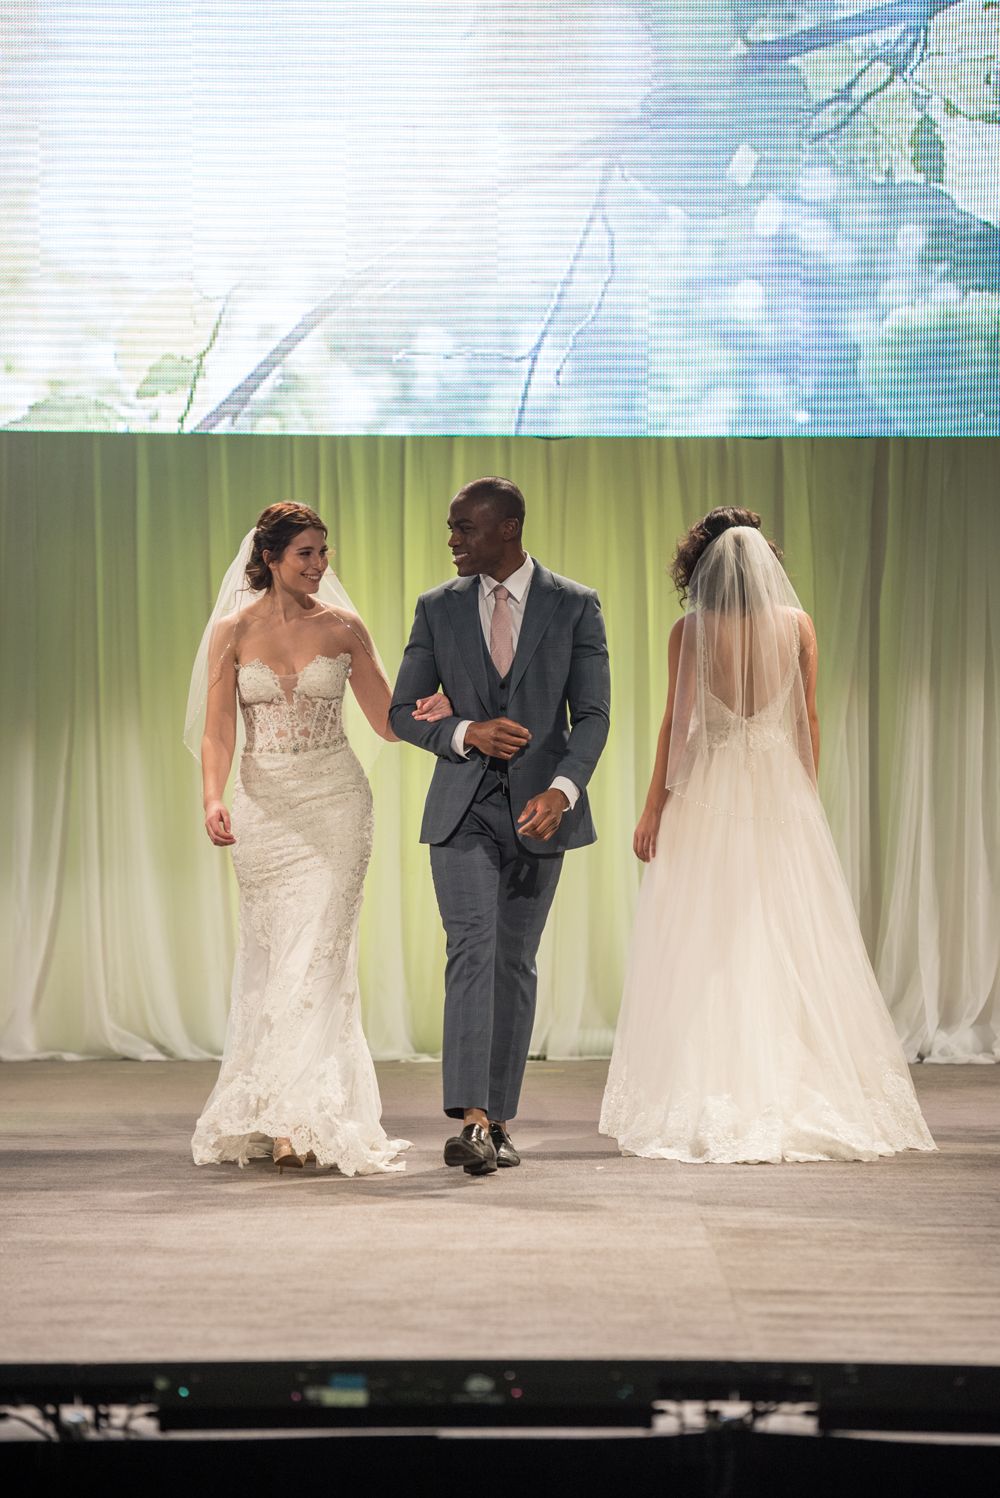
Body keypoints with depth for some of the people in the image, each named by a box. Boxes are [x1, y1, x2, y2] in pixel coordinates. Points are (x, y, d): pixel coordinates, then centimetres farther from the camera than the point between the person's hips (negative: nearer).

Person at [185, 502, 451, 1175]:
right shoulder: (233, 630, 1)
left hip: (334, 804, -1)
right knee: (269, 955, 7)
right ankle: (273, 1114, 18)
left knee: (315, 955, -8)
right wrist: (214, 799, -19)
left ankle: (298, 1120, -8)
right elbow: (217, 730, -2)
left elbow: (388, 721, 6)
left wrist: (434, 710, -16)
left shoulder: (344, 627, 2)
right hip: (263, 807, 1)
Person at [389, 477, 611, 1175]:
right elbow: (403, 711, 7)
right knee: (472, 950, -15)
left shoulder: (575, 607, 0)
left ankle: (500, 1120, 17)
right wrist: (466, 734, -13)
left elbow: (593, 714, -4)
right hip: (463, 809, 0)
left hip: (540, 807, 0)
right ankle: (472, 1122, -22)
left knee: (515, 963, 7)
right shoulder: (438, 609, 4)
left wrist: (561, 790, -21)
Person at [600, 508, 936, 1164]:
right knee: (788, 945, 7)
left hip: (708, 798, -2)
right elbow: (809, 722, 4)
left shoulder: (691, 631, -8)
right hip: (781, 794, 2)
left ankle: (710, 1104, 3)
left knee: (705, 949, 3)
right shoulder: (798, 625, 0)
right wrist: (807, 795, 14)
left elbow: (676, 724, -7)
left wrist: (654, 808, 0)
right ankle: (801, 1100, 10)